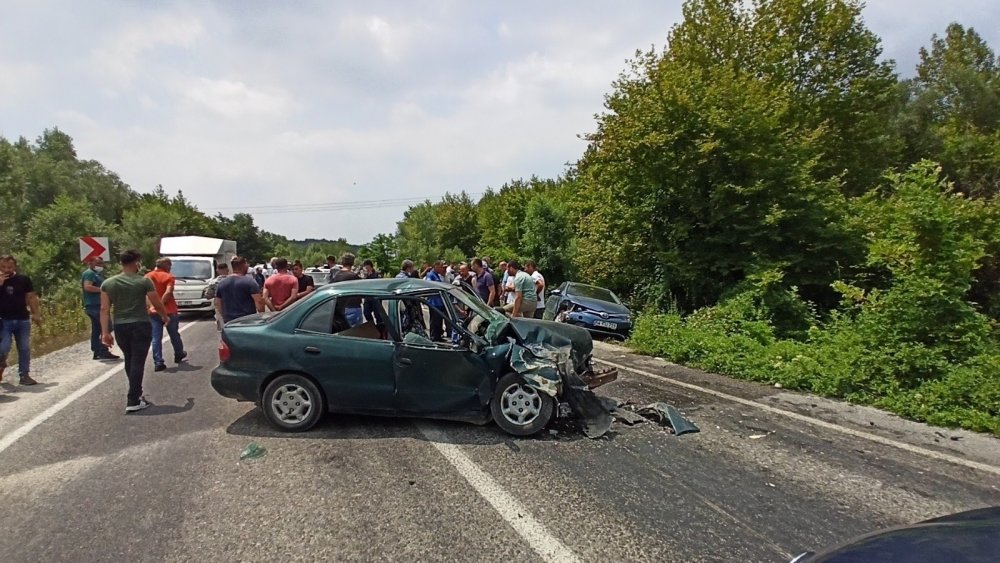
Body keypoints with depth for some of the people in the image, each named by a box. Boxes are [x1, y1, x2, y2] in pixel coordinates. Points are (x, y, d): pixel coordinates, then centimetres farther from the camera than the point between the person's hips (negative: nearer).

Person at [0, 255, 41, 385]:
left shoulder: (24, 279, 3)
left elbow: (31, 297, 7)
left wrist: (36, 314, 1)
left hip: (23, 319, 1)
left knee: (24, 348, 3)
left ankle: (24, 375, 11)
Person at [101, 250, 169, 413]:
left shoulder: (107, 283, 4)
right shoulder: (144, 281, -7)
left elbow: (104, 309, -1)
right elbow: (157, 304, -3)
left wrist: (105, 332, 1)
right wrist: (165, 317, 16)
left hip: (120, 327, 4)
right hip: (141, 325, -4)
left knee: (129, 360, 20)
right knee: (137, 362, -1)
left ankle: (136, 393, 33)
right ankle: (133, 401, -3)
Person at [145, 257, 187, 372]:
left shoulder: (148, 276, 4)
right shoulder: (169, 277, -7)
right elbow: (168, 292, -22)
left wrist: (152, 306, -8)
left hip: (153, 312, 2)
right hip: (169, 311, -2)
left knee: (156, 338, 3)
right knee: (174, 335, 18)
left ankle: (158, 363, -1)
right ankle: (178, 355, 36)